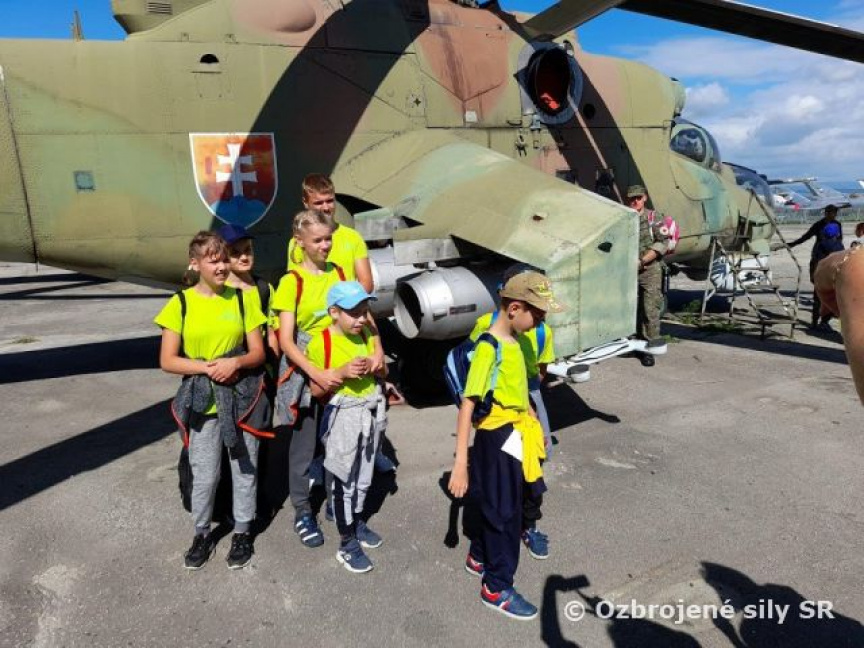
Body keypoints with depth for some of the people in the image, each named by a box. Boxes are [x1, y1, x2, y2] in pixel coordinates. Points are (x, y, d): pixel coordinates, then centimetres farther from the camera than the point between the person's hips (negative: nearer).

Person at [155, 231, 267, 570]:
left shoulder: (242, 299, 0)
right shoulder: (181, 303, -4)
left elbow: (258, 352, 1)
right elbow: (167, 361, -6)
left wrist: (235, 362, -19)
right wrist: (208, 367, -18)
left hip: (242, 398, 1)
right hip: (202, 402, -1)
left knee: (245, 469, 11)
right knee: (204, 476, 8)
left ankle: (242, 531, 31)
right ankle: (202, 533, 32)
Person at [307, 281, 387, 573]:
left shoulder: (367, 335, 3)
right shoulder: (320, 343, -15)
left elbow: (382, 374, 13)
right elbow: (316, 390, -12)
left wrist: (375, 367, -9)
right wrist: (341, 373, -26)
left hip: (371, 412, 6)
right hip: (342, 416, -6)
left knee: (364, 475, 20)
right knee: (343, 480, 3)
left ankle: (358, 522, 40)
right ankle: (347, 544, 16)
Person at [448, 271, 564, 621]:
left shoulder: (514, 340, 3)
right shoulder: (489, 348, -23)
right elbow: (467, 405, -27)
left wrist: (531, 422, 24)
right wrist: (460, 462, -29)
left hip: (515, 436, 8)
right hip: (498, 438, -8)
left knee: (499, 506, 23)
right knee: (505, 512, 6)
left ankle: (479, 557, 45)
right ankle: (497, 588, 25)